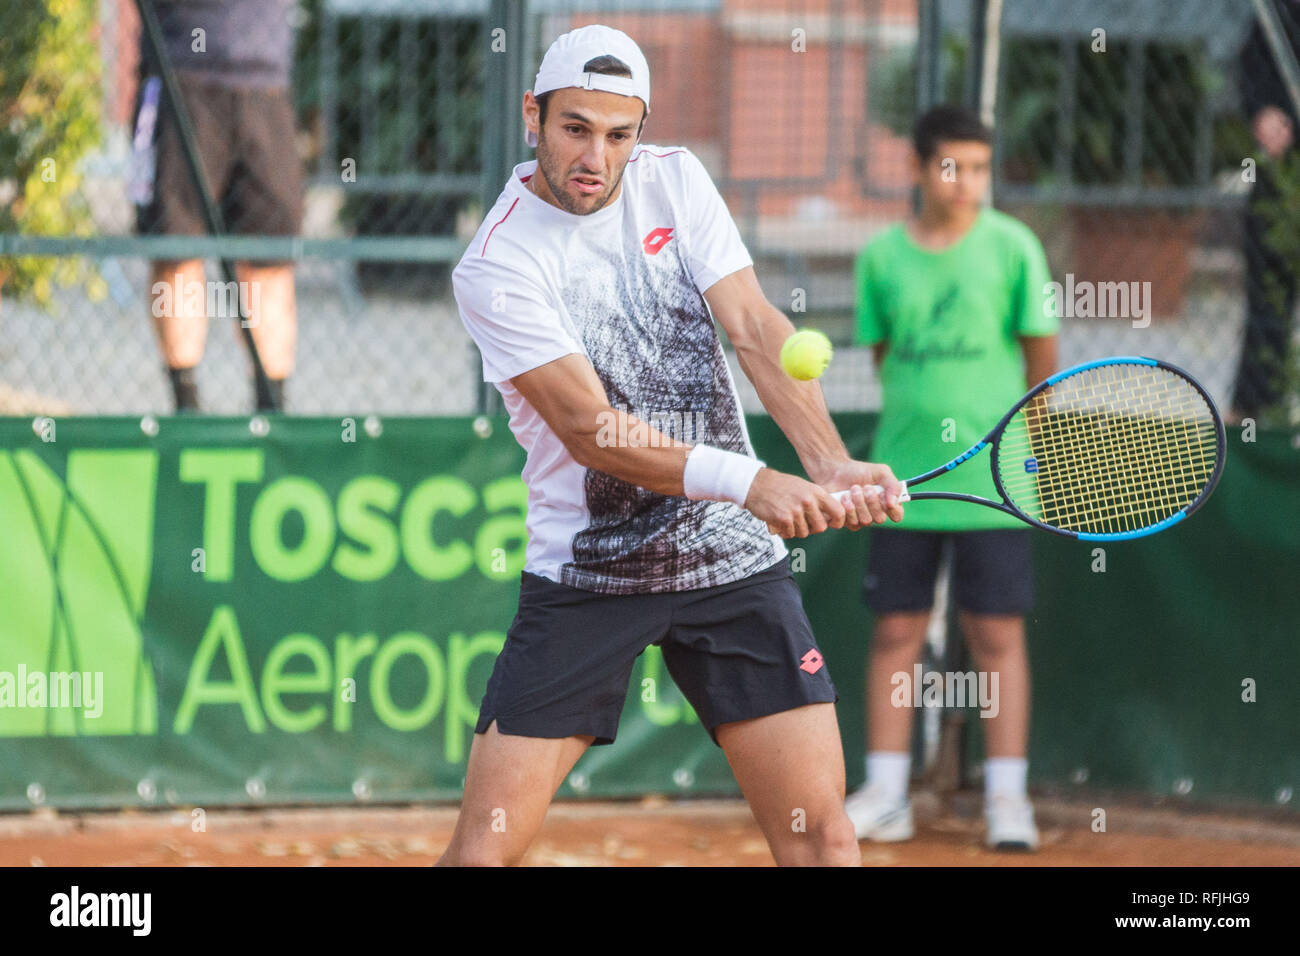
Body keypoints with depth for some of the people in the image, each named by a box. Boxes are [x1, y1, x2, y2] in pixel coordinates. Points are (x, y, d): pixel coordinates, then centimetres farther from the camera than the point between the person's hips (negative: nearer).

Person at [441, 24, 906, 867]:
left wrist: (830, 462, -24)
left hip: (735, 567, 3)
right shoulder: (496, 267, -12)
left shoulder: (676, 180, 2)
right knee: (484, 846, -9)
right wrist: (751, 484, -32)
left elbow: (755, 325, -6)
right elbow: (590, 430, -20)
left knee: (821, 834, -5)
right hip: (583, 571, -3)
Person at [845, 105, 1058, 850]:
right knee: (896, 633, 4)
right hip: (905, 474, 2)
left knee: (998, 634, 0)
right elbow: (884, 354, 12)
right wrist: (916, 420, 6)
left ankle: (1008, 800, 4)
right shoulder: (882, 257, 4)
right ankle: (886, 797, 10)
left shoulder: (1011, 247, -2)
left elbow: (1043, 352, 6)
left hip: (992, 477, -2)